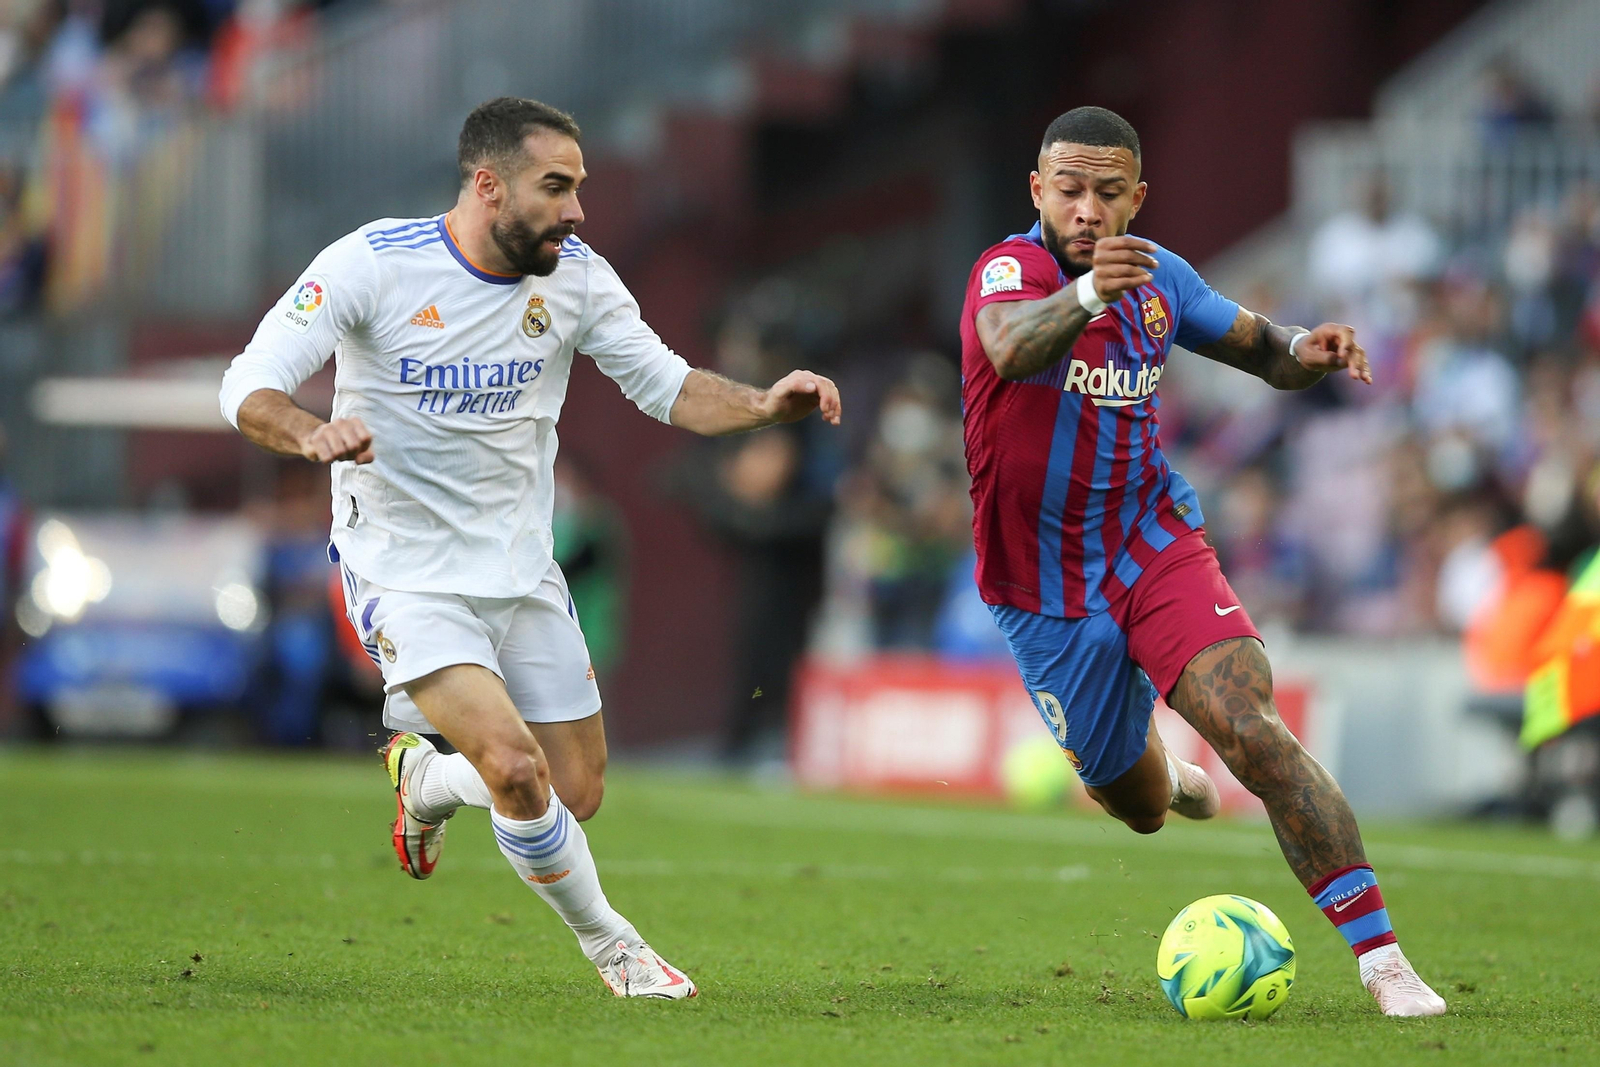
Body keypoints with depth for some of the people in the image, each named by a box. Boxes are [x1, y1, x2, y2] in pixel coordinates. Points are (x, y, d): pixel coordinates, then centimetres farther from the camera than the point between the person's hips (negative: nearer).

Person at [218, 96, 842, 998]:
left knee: (578, 793, 8)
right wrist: (314, 435, -39)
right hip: (407, 577, -5)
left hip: (522, 575, 5)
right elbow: (249, 388, -17)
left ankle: (425, 773, 39)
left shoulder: (575, 275, -4)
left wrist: (764, 406, -17)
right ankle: (609, 942, 3)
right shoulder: (373, 264, -17)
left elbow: (667, 386, 3)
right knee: (518, 771, -23)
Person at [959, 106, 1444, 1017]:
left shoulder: (1159, 277, -2)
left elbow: (1256, 344, 14)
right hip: (1046, 591, -2)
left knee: (1254, 730, -22)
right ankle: (1165, 776, 54)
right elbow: (1012, 347, -43)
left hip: (1156, 546, 2)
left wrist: (1304, 353, -12)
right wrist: (1086, 296, -65)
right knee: (1134, 803, 13)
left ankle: (1384, 960, -24)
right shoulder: (1009, 270, -19)